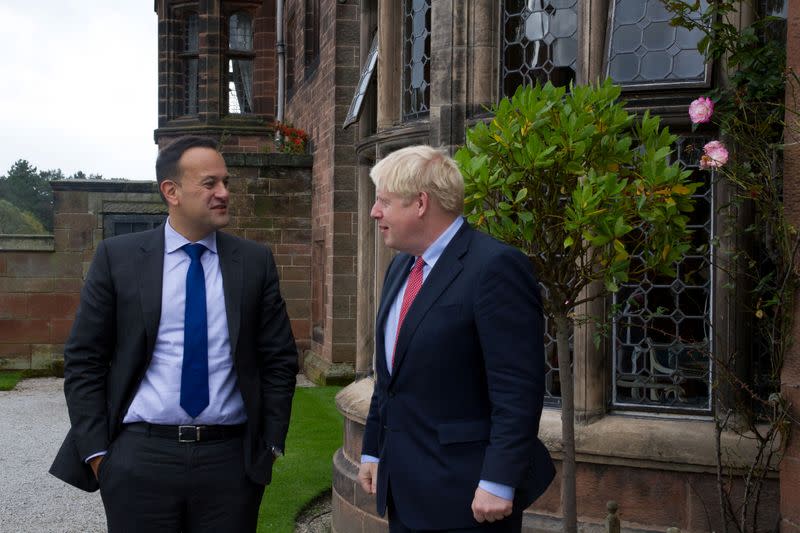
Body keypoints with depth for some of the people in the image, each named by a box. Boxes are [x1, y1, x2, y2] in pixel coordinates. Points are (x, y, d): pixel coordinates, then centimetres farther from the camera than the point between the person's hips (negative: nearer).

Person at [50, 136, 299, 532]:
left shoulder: (255, 261, 4)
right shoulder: (117, 257, 0)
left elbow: (279, 359, 7)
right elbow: (83, 360, 1)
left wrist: (271, 442, 2)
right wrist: (95, 450, -3)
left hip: (231, 457, 1)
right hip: (140, 458, -1)